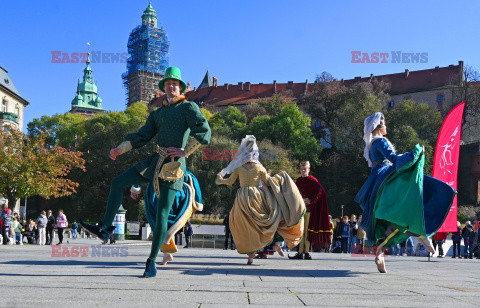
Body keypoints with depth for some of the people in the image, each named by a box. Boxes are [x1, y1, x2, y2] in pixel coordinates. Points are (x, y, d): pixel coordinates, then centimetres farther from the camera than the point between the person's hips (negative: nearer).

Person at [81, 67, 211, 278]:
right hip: (155, 161, 6)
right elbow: (141, 137, 13)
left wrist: (185, 152, -14)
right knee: (118, 183, -3)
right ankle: (105, 229, 4)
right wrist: (119, 149, 2)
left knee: (162, 215, -6)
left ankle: (151, 261, 5)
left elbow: (204, 132, -11)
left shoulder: (189, 107, 0)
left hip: (174, 166, -6)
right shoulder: (157, 114, 19)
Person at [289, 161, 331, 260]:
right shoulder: (298, 181, 13)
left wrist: (312, 201, -17)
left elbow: (321, 191, -13)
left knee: (307, 230, -6)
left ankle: (307, 252, -3)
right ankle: (300, 252, 6)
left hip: (309, 208, -5)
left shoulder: (312, 180, -4)